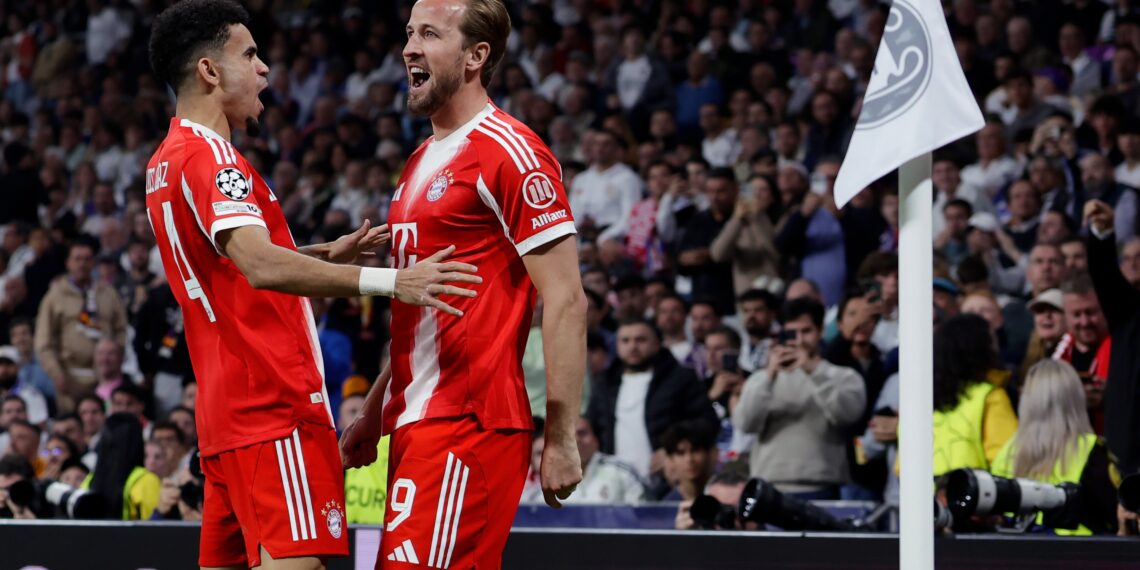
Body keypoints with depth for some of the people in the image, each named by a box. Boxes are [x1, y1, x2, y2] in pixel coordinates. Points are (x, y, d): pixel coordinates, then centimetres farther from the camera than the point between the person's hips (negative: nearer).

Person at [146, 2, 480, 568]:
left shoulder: (168, 161, 19)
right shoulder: (209, 156, -13)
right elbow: (261, 267, -28)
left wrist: (328, 254, 19)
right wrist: (389, 281, -34)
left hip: (226, 409, 10)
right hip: (274, 405, -10)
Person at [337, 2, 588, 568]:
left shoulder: (510, 154, -9)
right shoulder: (422, 161, 19)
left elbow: (565, 301, -13)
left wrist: (561, 439, -16)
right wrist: (374, 412, 22)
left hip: (468, 426, -9)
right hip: (415, 421, 9)